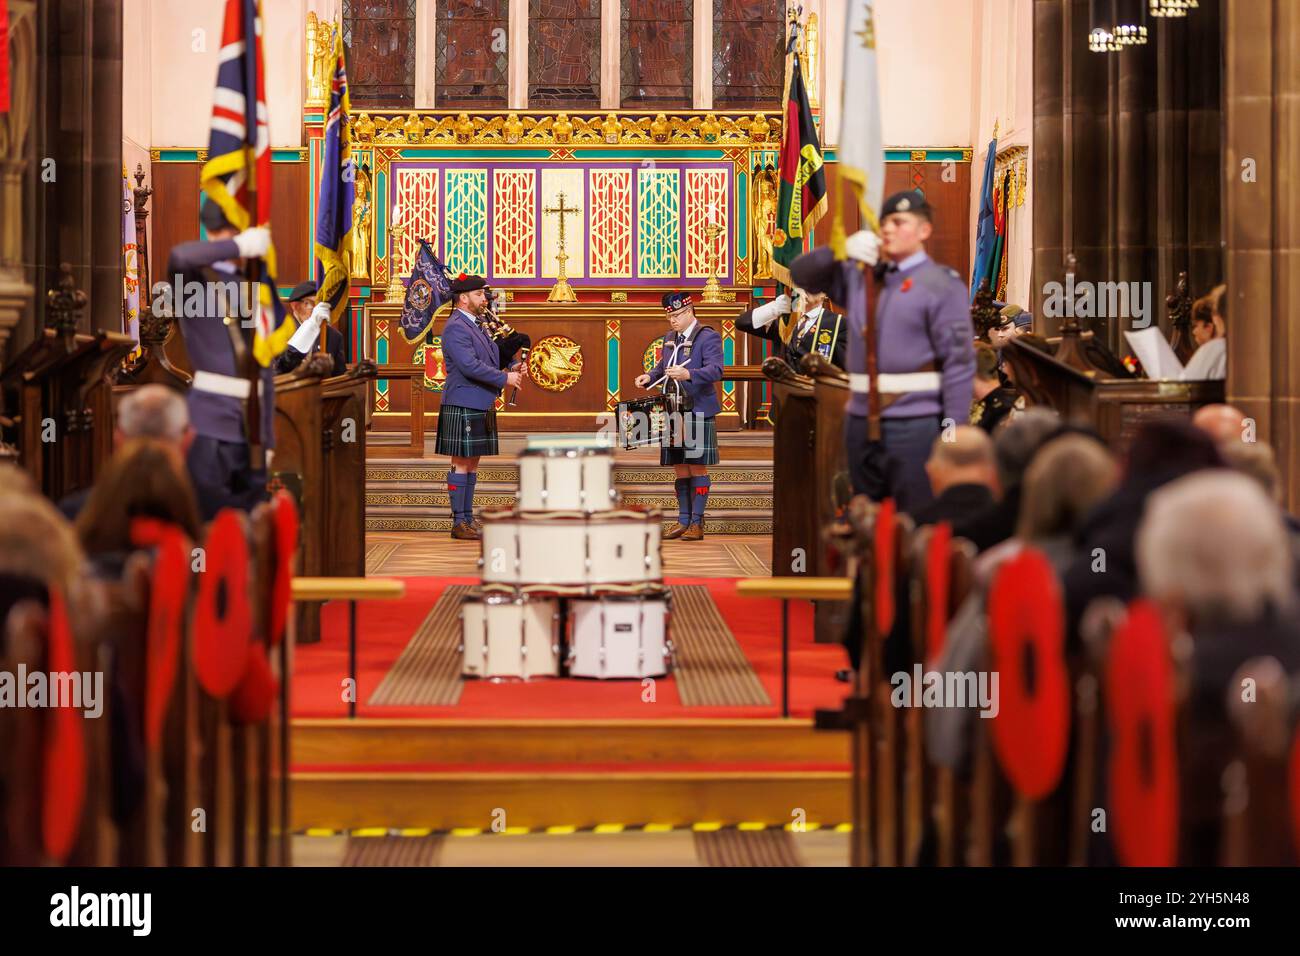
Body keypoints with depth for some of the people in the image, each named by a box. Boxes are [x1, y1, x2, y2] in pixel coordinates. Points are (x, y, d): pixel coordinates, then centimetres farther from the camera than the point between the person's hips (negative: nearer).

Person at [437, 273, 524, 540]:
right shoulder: (456, 328, -14)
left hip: (481, 406, 10)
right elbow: (470, 366, -23)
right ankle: (459, 523, -3)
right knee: (461, 463, -5)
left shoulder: (474, 325, 17)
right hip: (463, 407, -10)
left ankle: (468, 518, 16)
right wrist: (505, 378, -18)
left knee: (472, 464, 11)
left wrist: (510, 369, 5)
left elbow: (490, 356, 26)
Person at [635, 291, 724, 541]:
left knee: (697, 467, -3)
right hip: (674, 412, 7)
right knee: (679, 467, 10)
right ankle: (683, 520, 17)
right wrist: (649, 377, 6)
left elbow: (716, 370, -21)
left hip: (698, 412, -7)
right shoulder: (669, 338, 15)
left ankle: (697, 523, 1)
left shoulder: (708, 337, -9)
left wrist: (688, 374, -36)